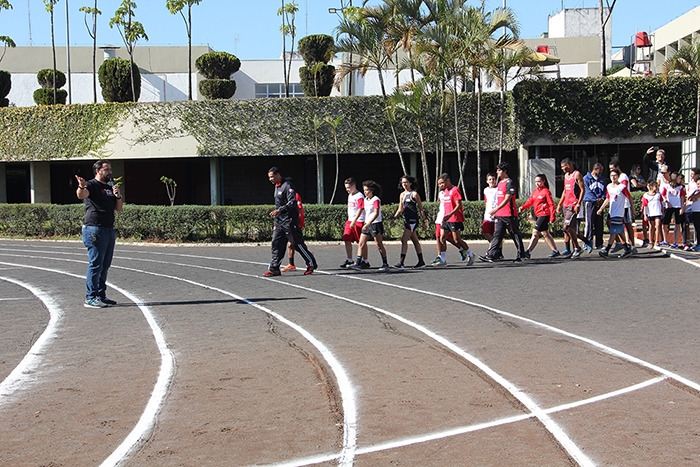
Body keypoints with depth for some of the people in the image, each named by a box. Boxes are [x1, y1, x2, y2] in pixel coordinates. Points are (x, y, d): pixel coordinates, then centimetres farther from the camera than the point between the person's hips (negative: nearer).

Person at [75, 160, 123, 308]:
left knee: (105, 265, 12)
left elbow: (119, 208, 19)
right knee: (96, 264, -9)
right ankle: (90, 298, -6)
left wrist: (118, 196, 0)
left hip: (109, 229, 8)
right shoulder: (92, 185, -5)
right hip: (94, 229, -8)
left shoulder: (110, 187, 20)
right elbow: (81, 195, -27)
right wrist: (81, 187, -49)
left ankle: (101, 296, 20)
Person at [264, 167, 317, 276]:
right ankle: (274, 268, 3)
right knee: (276, 244, 3)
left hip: (289, 221, -9)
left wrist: (279, 210, -30)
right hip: (279, 221, 9)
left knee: (297, 244, -3)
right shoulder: (277, 187, 16)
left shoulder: (287, 186, -14)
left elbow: (292, 202, -22)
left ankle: (311, 264, 9)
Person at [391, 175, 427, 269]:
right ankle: (421, 262, 19)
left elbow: (420, 208, -4)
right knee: (415, 241, 12)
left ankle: (401, 262, -15)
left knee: (404, 240, -14)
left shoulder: (414, 194, -6)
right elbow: (400, 209, 19)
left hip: (413, 220, -8)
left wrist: (424, 220, -7)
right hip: (406, 220, 8)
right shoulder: (402, 195, 14)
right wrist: (394, 218, 7)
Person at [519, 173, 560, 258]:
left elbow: (551, 204, -11)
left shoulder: (546, 191, -9)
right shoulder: (535, 192, 13)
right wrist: (523, 207, -7)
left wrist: (552, 216, -15)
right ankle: (555, 251, 24)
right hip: (538, 215, 9)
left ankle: (528, 252, -11)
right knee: (545, 233, 14)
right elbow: (530, 201, 11)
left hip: (544, 215, -9)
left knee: (535, 232, -11)